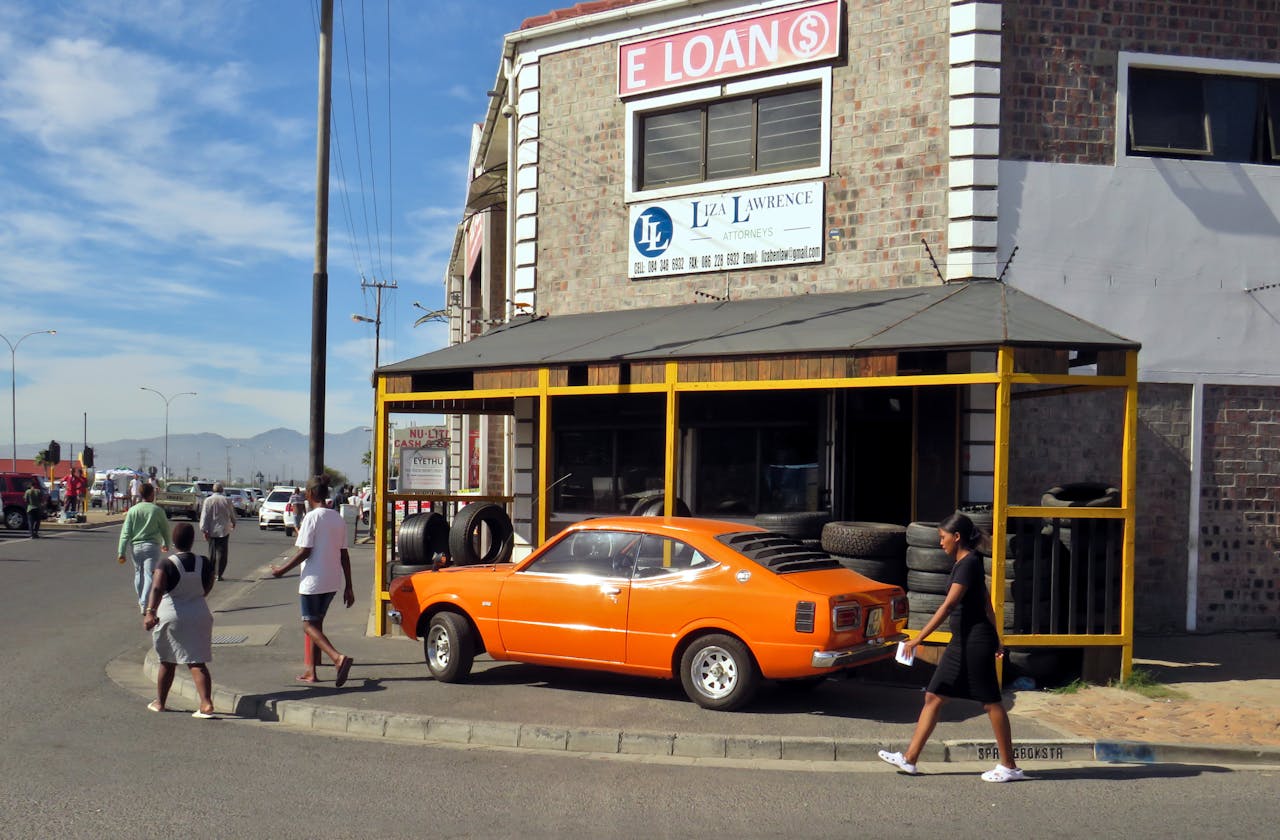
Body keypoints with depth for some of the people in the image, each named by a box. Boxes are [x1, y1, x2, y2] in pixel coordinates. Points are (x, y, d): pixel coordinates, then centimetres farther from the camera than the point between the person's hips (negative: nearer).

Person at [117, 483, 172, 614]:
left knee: (138, 573, 19)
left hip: (136, 545, 3)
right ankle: (145, 604, -16)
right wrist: (166, 544, 23)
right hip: (152, 545, -3)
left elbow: (125, 532, -2)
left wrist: (121, 552, -1)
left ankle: (141, 602, 31)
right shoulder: (157, 510, -4)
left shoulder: (132, 510, 1)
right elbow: (165, 529, 5)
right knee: (149, 575, -4)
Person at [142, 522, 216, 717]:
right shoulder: (204, 563, -3)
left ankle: (160, 702, 30)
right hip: (198, 616, 2)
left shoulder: (166, 565, -14)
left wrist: (150, 612, -39)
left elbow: (157, 589, -29)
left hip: (170, 617, -2)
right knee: (198, 662, 2)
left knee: (167, 662, 15)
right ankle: (207, 703, -11)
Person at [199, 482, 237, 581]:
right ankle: (219, 574, -1)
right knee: (221, 553, 2)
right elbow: (232, 514, 9)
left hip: (212, 531, 1)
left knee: (212, 552, 13)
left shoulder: (208, 500, -4)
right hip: (224, 530, -1)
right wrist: (233, 524, 29)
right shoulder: (227, 500, -4)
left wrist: (204, 530, -3)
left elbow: (204, 516, -6)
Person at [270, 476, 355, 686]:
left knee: (309, 625, -2)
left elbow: (304, 552, -16)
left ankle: (339, 658, -23)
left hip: (313, 581, -7)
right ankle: (311, 671, 19)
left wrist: (282, 570, -3)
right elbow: (344, 555, 10)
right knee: (316, 623, 17)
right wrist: (348, 587, 12)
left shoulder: (312, 517, -12)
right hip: (332, 582, 7)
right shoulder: (338, 518, 9)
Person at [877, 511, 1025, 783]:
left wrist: (917, 639, -25)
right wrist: (994, 639, 25)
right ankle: (909, 758, 10)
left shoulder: (968, 564, -17)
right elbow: (987, 602, 19)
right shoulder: (965, 563, 13)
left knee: (991, 702, 0)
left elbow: (948, 606, -23)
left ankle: (1009, 767, 11)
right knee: (933, 697, 7)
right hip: (962, 641, 10)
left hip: (975, 641, -10)